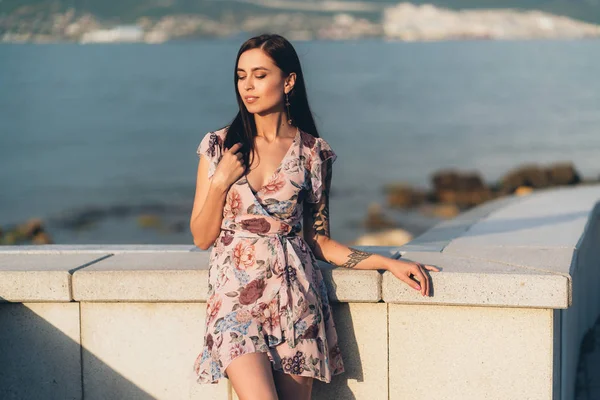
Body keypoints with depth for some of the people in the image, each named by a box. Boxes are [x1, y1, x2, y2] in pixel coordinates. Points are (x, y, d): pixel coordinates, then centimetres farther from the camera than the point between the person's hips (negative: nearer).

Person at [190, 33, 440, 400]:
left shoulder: (314, 153, 5)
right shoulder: (219, 146, 5)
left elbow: (319, 241, 9)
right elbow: (202, 238, 6)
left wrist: (388, 263, 2)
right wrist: (221, 181, -6)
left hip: (295, 294, 1)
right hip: (235, 292, -1)